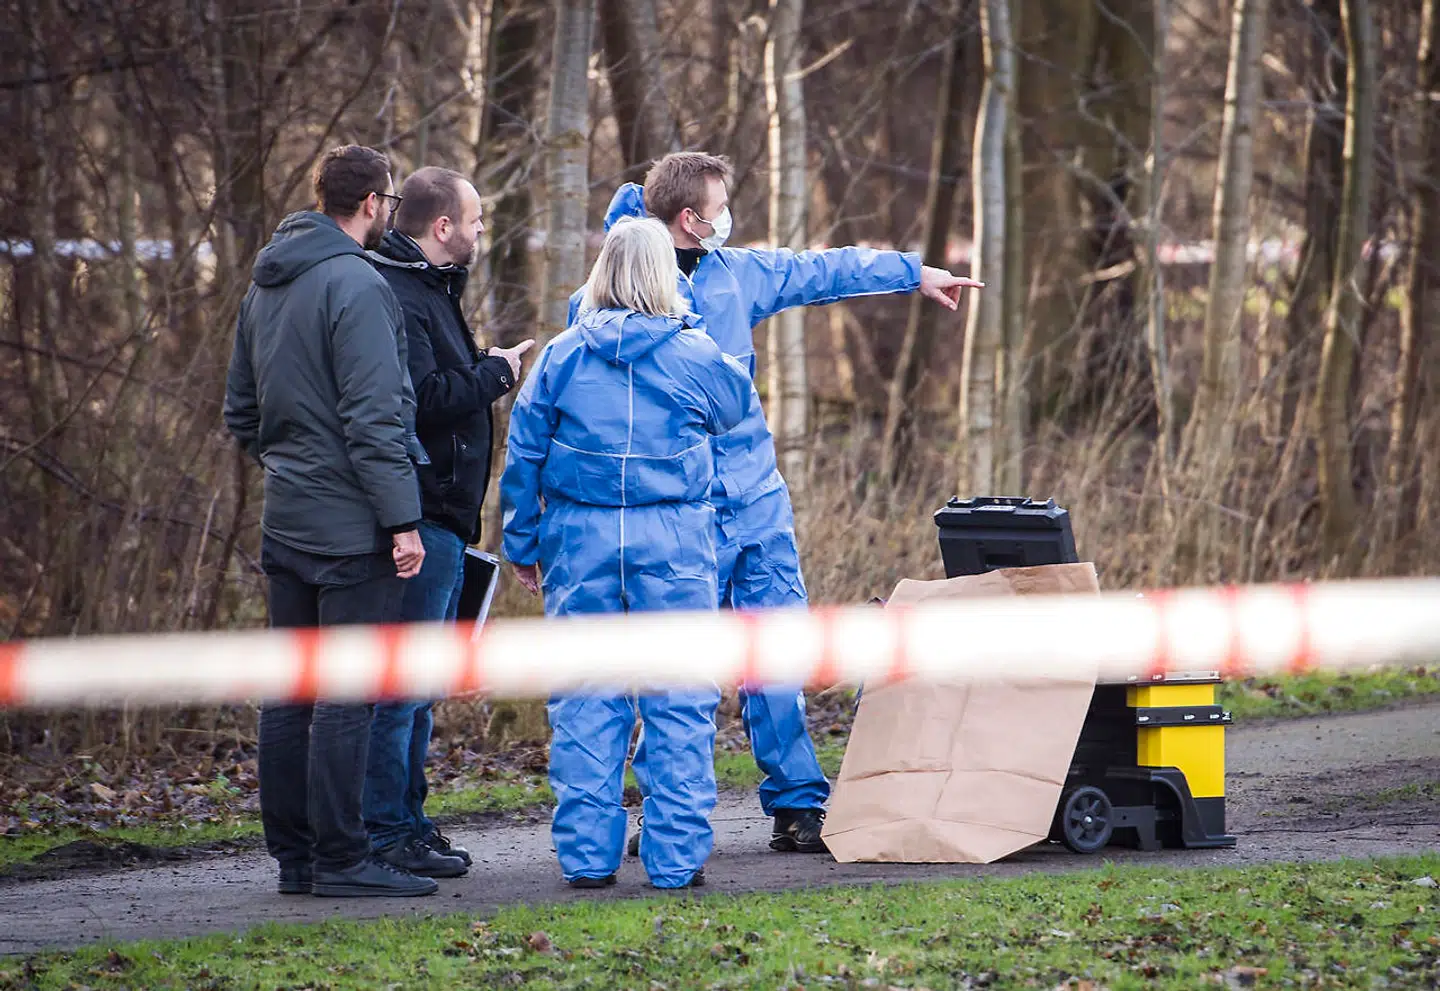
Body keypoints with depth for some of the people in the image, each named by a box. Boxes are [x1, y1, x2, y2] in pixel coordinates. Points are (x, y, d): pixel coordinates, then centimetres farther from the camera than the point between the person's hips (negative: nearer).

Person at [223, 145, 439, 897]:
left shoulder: (264, 285, 14)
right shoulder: (356, 285, -14)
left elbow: (241, 411, 20)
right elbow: (372, 416, -19)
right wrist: (401, 517, -17)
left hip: (285, 520, 9)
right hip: (351, 524, -9)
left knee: (290, 695, 10)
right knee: (348, 694, -6)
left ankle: (293, 854, 13)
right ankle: (339, 858, -6)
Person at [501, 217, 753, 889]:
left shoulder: (562, 356, 2)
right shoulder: (694, 354, -2)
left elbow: (524, 453, 5)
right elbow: (736, 407, 18)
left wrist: (522, 544, 14)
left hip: (581, 538, 2)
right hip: (673, 542, -2)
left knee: (585, 703, 7)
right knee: (680, 703, 3)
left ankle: (585, 854, 8)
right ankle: (676, 856, 2)